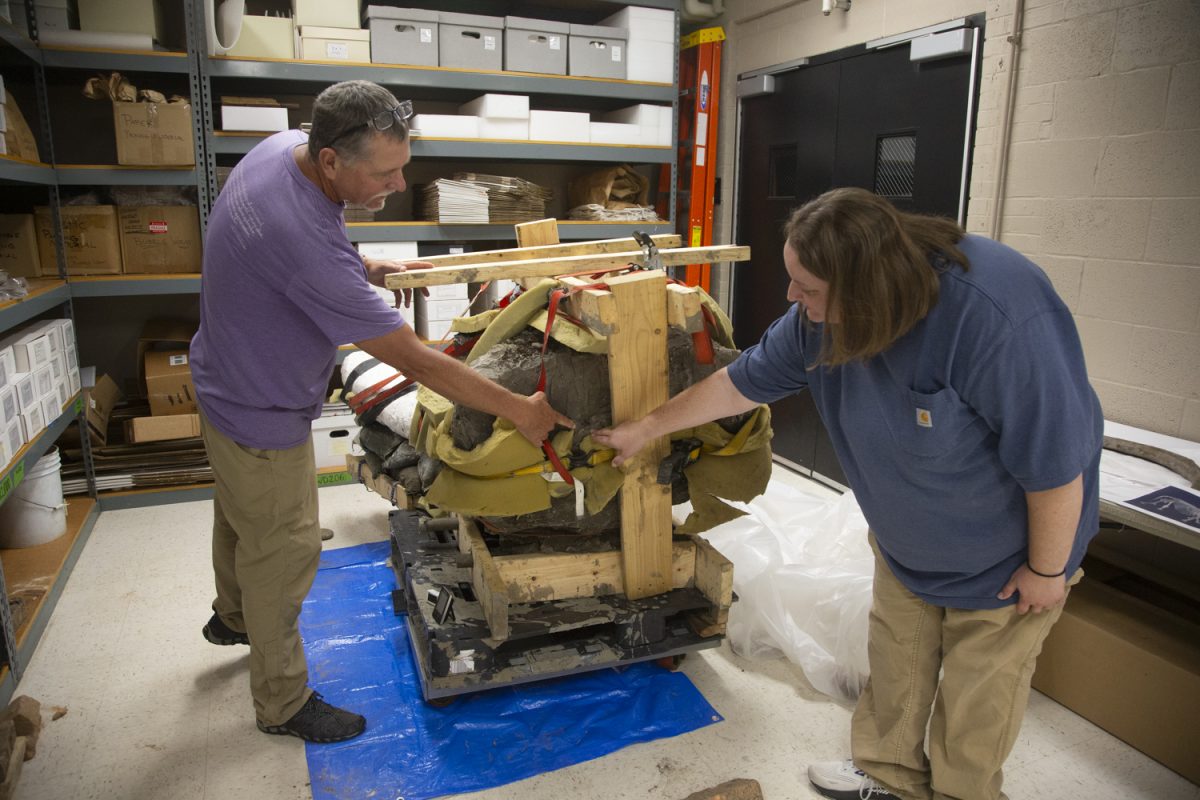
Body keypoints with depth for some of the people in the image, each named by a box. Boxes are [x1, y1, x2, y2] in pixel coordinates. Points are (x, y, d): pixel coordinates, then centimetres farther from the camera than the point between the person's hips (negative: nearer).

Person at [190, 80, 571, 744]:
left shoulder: (284, 144, -11)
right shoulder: (306, 246, -40)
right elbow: (416, 362, -35)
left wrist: (363, 270, -1)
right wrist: (521, 411, -26)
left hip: (230, 383, 10)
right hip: (261, 414, -10)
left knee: (240, 514, 30)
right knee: (283, 553, 8)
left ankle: (233, 617, 58)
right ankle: (282, 702, 31)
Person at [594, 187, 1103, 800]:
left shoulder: (999, 318, -39)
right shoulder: (822, 315, -18)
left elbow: (1055, 460, -29)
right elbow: (741, 382, -4)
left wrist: (1047, 570, -16)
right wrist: (645, 429, 3)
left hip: (1001, 555, -5)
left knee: (978, 689, 12)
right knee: (894, 661, 18)